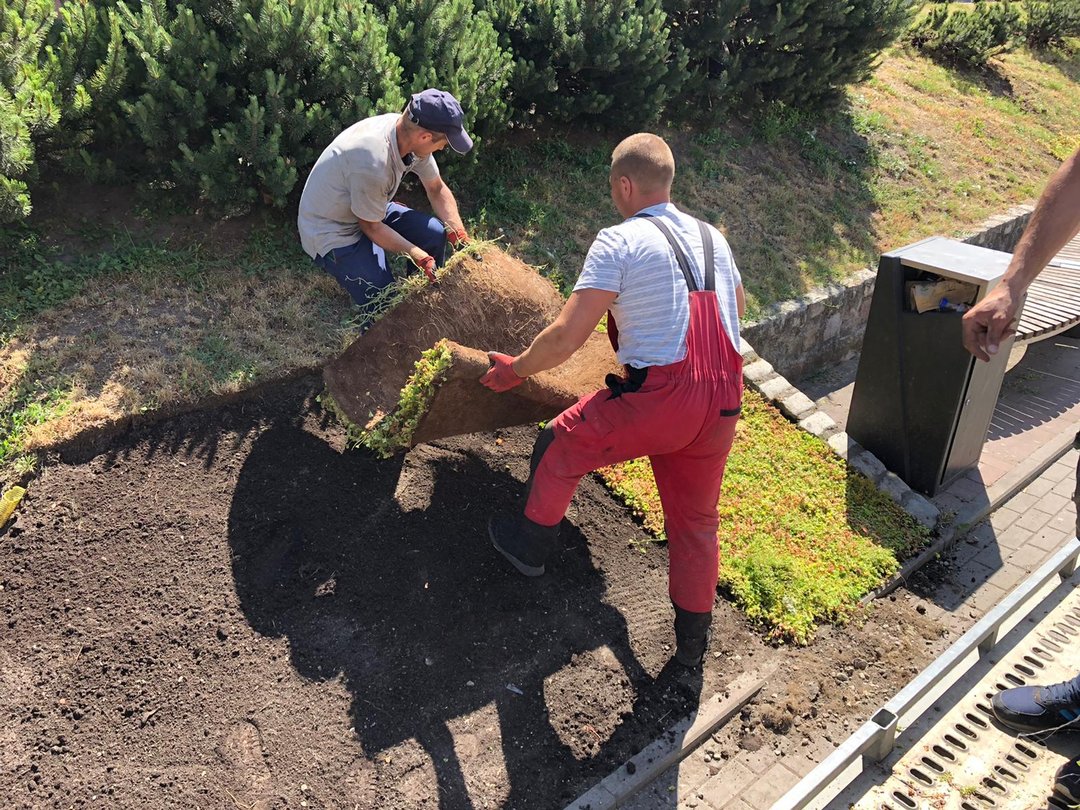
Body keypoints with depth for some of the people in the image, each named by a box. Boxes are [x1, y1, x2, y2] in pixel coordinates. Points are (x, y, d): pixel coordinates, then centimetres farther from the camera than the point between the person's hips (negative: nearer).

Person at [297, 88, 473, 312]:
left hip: (371, 210, 8)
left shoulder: (409, 131, -13)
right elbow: (371, 226, -22)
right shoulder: (372, 163, -37)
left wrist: (460, 236, -9)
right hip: (332, 232, -8)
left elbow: (437, 189, 1)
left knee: (436, 234, -4)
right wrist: (420, 257, -23)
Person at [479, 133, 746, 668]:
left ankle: (529, 546, 39)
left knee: (559, 448, 18)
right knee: (695, 519, 23)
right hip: (722, 403, 7)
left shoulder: (619, 242, -7)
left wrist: (515, 369, 5)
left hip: (656, 398, -7)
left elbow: (567, 336, -12)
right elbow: (737, 306, 31)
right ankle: (693, 641, 36)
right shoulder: (712, 238, 14)